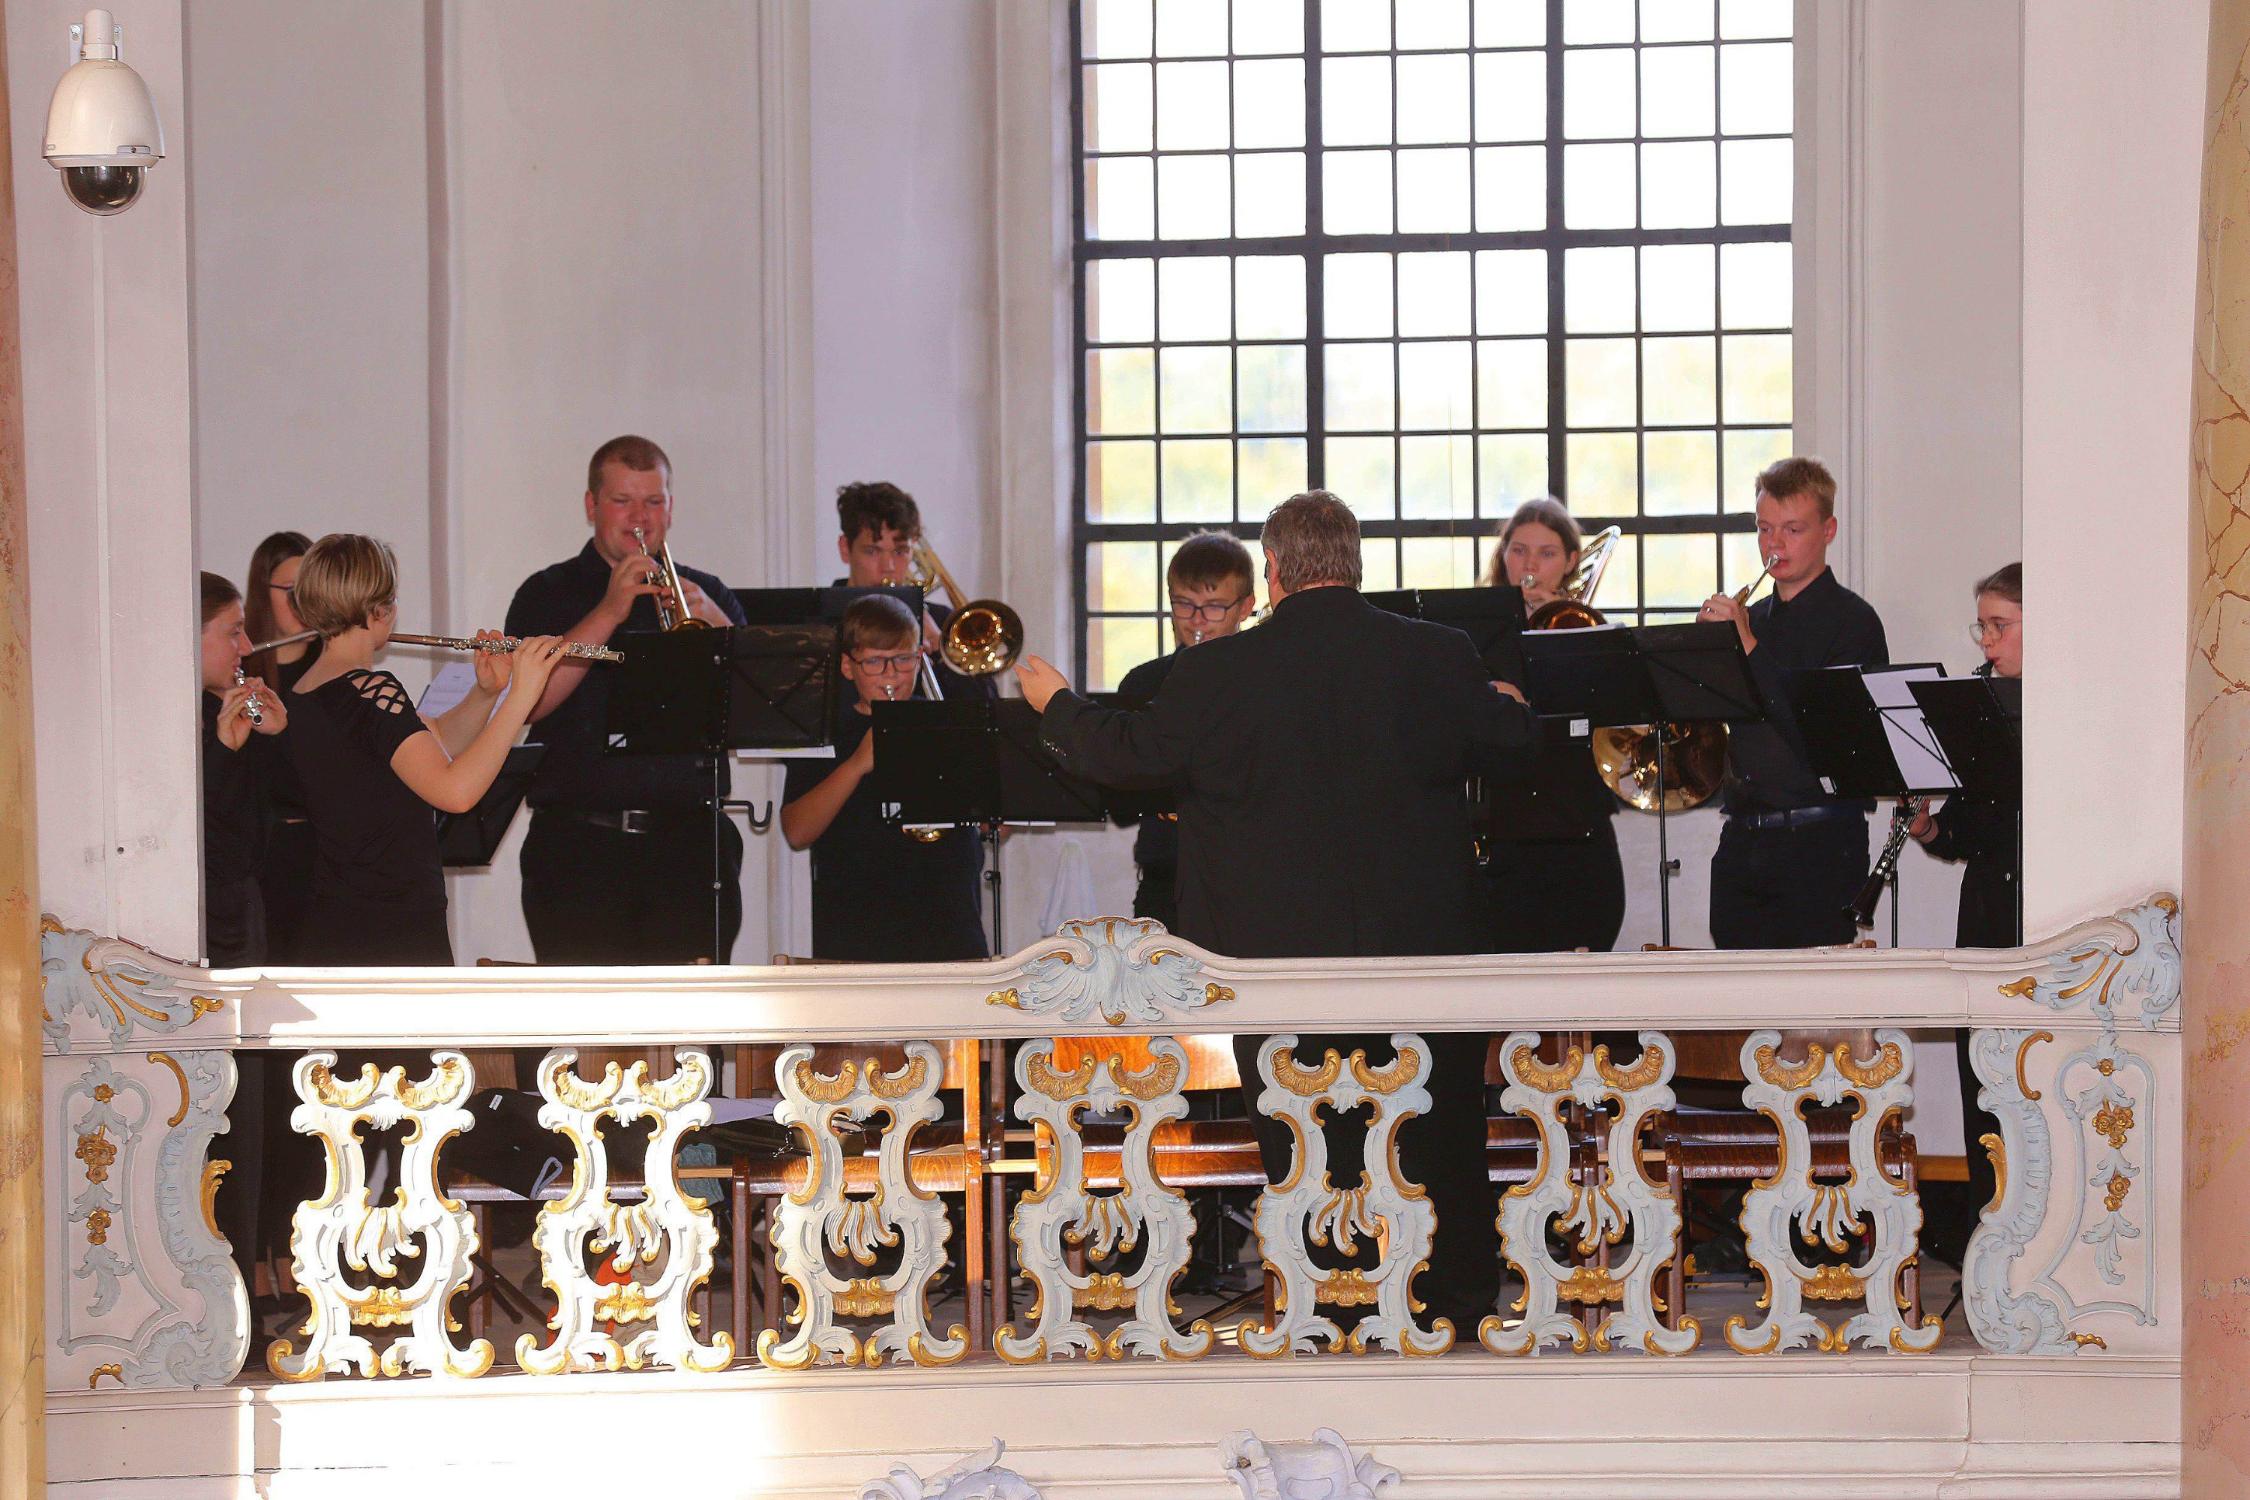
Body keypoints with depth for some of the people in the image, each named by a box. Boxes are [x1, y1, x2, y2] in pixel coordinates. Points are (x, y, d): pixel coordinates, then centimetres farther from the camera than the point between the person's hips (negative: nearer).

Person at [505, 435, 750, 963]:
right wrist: (608, 612, -14)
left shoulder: (707, 596, 16)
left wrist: (713, 622, -14)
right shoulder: (548, 596, 9)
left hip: (690, 845, 2)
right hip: (581, 846, -2)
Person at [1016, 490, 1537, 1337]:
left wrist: (1056, 707, 22)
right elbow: (1510, 746, 9)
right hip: (1423, 941, 2)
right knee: (1442, 1140, 13)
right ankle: (1460, 1304, 20)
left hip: (1284, 948, -1)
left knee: (1304, 1149, 8)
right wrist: (1508, 702, 33)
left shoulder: (1218, 673, -10)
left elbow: (1130, 755, 2)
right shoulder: (1439, 657, -5)